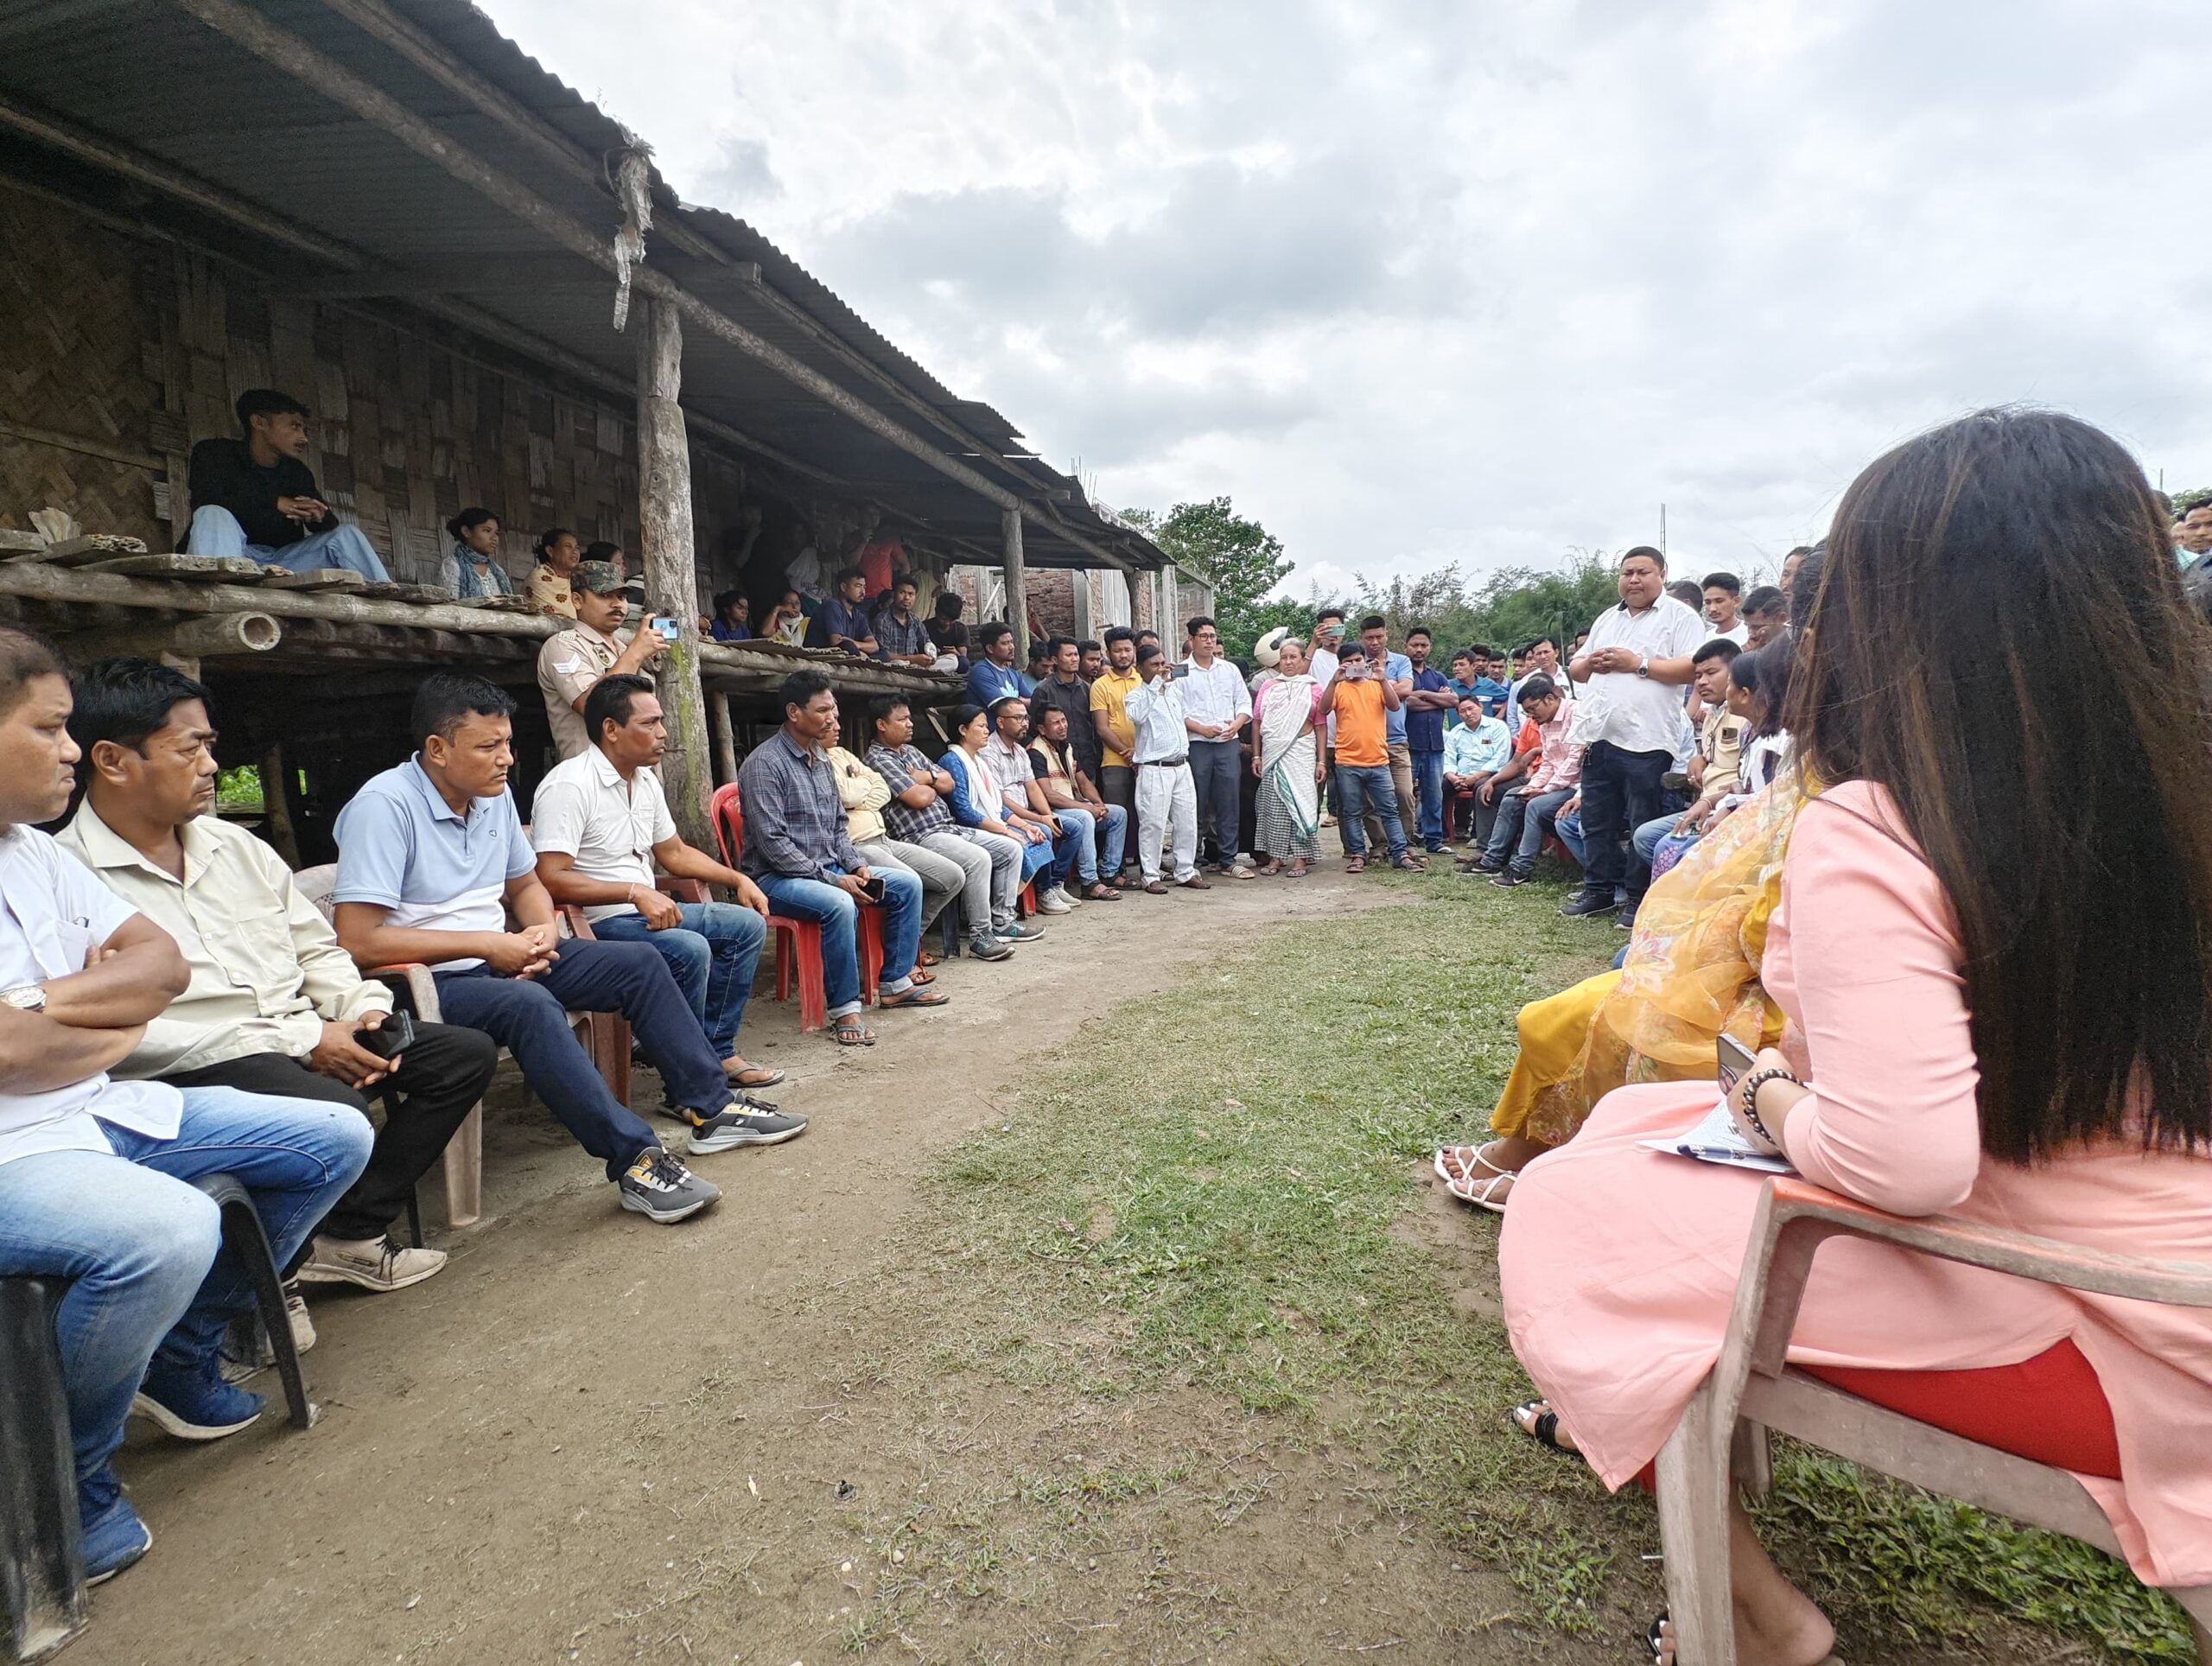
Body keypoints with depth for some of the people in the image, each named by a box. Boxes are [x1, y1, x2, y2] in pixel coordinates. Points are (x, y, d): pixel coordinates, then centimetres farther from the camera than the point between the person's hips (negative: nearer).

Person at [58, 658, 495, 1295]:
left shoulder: (234, 845, 15)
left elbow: (316, 948, 20)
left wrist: (365, 1009, -2)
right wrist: (301, 1042, -19)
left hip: (305, 1038, 8)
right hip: (189, 1071, -8)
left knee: (467, 1054, -3)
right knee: (335, 1110, -34)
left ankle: (353, 1232, 0)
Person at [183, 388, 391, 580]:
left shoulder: (298, 472, 14)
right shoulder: (214, 453, 2)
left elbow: (331, 525, 7)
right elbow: (206, 504, -16)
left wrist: (319, 515, -18)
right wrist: (274, 504, -22)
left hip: (282, 559, 4)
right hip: (236, 556, -4)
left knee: (346, 533, -9)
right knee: (214, 516, -32)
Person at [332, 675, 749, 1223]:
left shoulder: (494, 795, 6)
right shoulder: (384, 806, -19)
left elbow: (525, 884, 20)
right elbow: (357, 942, -26)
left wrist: (544, 931, -4)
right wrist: (486, 943, -22)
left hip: (501, 959, 9)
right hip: (428, 981, -8)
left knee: (639, 963, -1)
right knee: (530, 1006, -37)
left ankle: (709, 1108, 4)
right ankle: (635, 1161, -32)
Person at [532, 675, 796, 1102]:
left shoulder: (646, 779, 12)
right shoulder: (570, 786, -18)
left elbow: (675, 852, 23)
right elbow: (549, 879, -26)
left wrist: (738, 879, 12)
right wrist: (636, 892, -28)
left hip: (646, 909, 10)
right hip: (593, 923, -10)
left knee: (747, 924, 6)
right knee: (689, 950, -32)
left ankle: (717, 1052, 5)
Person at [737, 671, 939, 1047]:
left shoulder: (820, 759, 10)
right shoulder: (765, 763, -16)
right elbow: (772, 843, -22)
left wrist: (857, 866, -2)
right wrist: (833, 879, -22)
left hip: (828, 868, 9)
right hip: (776, 876, -9)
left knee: (907, 884, 2)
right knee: (840, 904, -36)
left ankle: (895, 984, 10)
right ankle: (844, 1007, -22)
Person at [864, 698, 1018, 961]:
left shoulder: (911, 750, 20)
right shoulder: (878, 759, -9)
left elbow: (948, 784, 16)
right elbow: (919, 798, -17)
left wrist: (926, 777, -4)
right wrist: (933, 786, 5)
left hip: (948, 826, 10)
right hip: (919, 837, -10)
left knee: (1011, 849, 3)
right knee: (978, 859, -31)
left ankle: (1002, 921, 7)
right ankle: (980, 936, -21)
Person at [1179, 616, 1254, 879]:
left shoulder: (1230, 670, 14)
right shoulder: (1180, 673, 1)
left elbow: (1244, 703, 14)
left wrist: (1236, 725, -5)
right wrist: (1202, 729, -14)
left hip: (1229, 744, 4)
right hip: (1196, 745, -3)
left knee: (1229, 803, 3)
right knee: (1197, 805, 0)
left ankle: (1227, 860, 10)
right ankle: (1193, 860, 9)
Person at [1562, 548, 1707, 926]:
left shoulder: (1680, 617, 0)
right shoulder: (1607, 619, 21)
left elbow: (1694, 668, -13)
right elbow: (1574, 668, 24)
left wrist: (1638, 664, -13)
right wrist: (1589, 663, 1)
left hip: (1646, 743, -6)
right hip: (1599, 739, 7)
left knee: (1643, 828, 0)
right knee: (1597, 823, 11)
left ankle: (1638, 899, 9)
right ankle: (1599, 889, 22)